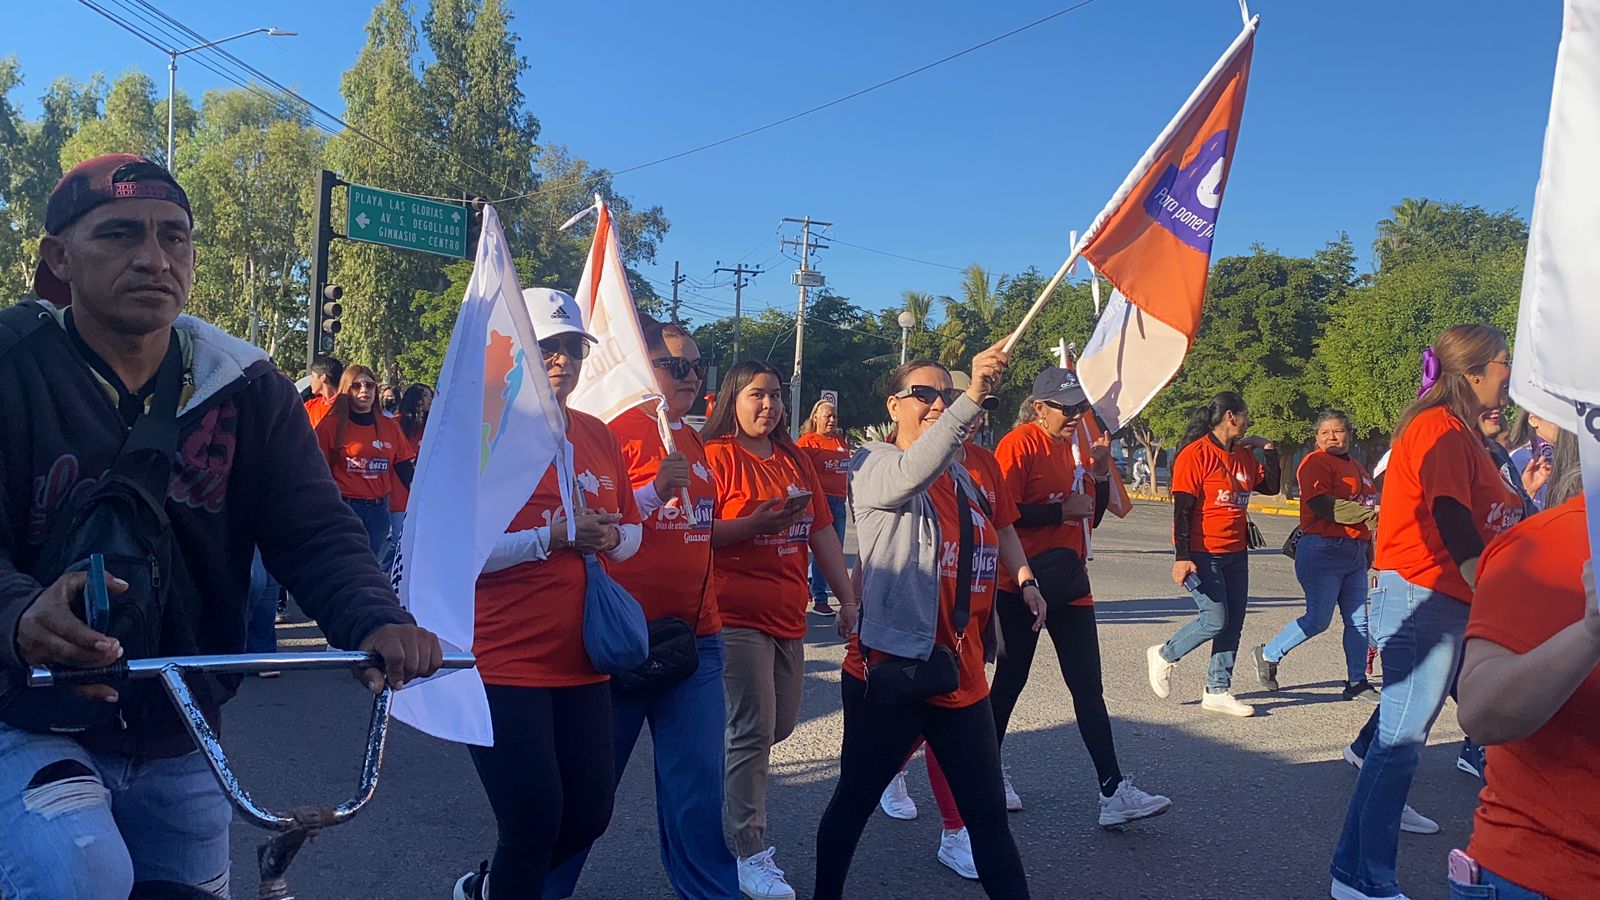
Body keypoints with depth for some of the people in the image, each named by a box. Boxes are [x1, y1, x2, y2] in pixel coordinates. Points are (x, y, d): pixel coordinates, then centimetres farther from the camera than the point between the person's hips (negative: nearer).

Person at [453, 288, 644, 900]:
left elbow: (631, 533, 16)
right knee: (535, 820, -3)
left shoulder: (598, 438, 8)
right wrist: (555, 536, -22)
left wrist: (609, 537, -6)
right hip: (504, 663, -6)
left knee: (590, 813, 12)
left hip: (581, 660, 6)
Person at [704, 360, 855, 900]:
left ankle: (729, 786, 38)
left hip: (789, 613, 7)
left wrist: (847, 599, 11)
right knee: (755, 731, -5)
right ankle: (750, 855, 7)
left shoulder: (795, 460, 13)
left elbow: (822, 532, 13)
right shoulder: (716, 455, -7)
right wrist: (757, 523, -24)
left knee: (780, 725, 15)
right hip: (738, 614, -7)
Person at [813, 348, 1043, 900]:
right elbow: (912, 472, -34)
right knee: (855, 801, 12)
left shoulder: (961, 475, 12)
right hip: (888, 668, -6)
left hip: (961, 672, 6)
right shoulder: (873, 464, -9)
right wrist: (973, 396, -43)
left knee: (988, 812, 11)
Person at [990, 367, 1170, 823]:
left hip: (1069, 586, 7)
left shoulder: (1080, 445, 11)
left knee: (1089, 687, 5)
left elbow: (1091, 517, 16)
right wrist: (1062, 511, -18)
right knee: (1009, 681, 7)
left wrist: (1101, 474, 1)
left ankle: (1113, 792, 8)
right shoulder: (1019, 444, -12)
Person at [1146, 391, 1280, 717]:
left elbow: (1271, 486, 23)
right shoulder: (1196, 454, -12)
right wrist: (1182, 557, -21)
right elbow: (1182, 510, -16)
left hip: (1236, 552, 8)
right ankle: (1164, 656, 14)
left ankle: (1218, 692, 15)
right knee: (1215, 620, -10)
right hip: (1202, 553, -8)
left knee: (1233, 623, 6)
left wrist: (1268, 449, 11)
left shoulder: (1243, 455, 12)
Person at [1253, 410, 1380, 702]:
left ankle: (1357, 683, 17)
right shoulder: (1315, 462, -9)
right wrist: (1368, 513, -21)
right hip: (1323, 550, -8)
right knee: (1318, 619, -5)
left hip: (1355, 553, 8)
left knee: (1358, 620, 8)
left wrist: (1368, 548, 25)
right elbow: (1323, 505, -21)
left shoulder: (1356, 467, 19)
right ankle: (1268, 655, 13)